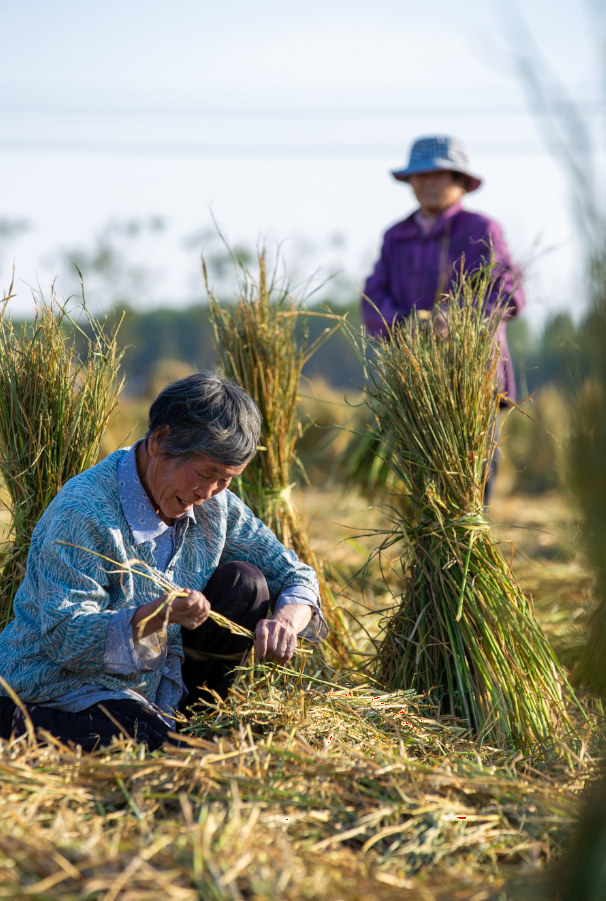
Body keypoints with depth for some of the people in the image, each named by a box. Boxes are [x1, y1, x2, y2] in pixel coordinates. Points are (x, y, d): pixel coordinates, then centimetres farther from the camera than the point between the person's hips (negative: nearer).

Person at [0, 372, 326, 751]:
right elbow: (64, 638, -28)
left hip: (153, 684, 7)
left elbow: (296, 577, 2)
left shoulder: (214, 506, -2)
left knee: (245, 584, -6)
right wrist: (155, 616, -45)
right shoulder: (81, 513, -25)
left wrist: (284, 622, -23)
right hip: (57, 694, -7)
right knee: (156, 741, -34)